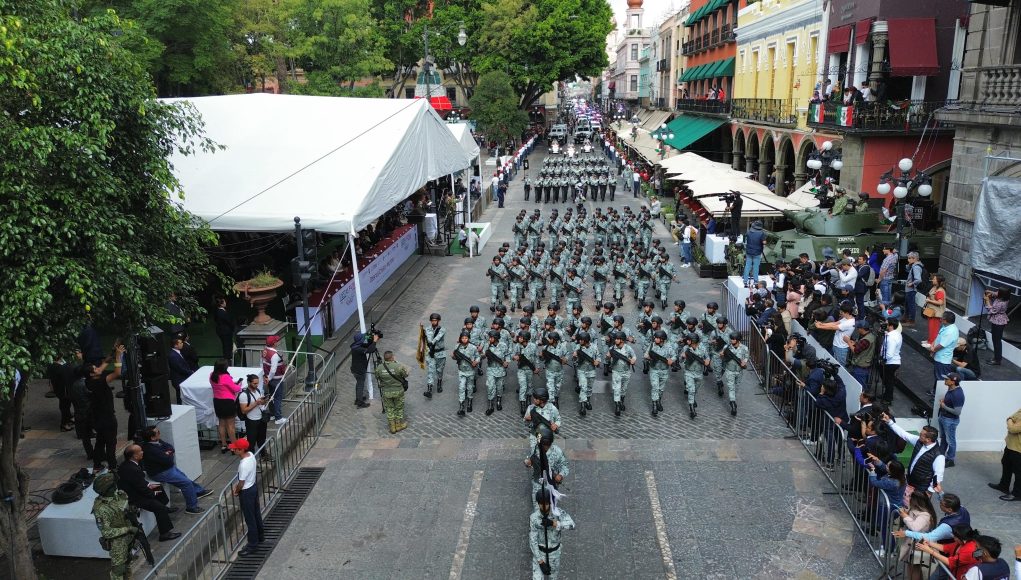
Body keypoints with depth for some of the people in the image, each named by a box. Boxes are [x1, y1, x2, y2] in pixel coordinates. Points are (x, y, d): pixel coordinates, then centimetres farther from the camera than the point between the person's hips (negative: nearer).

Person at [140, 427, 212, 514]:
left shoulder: (157, 441, -4)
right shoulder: (151, 450, -32)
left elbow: (171, 447, 4)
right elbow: (168, 461, -29)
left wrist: (168, 453, -18)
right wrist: (170, 455, -8)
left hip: (168, 468, 10)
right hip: (161, 473, -10)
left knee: (185, 478, 24)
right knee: (186, 483, -10)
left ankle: (199, 491, 44)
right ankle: (191, 507, 2)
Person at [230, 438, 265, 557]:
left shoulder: (244, 465, -32)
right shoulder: (251, 455, -6)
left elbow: (241, 483, -21)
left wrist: (236, 491, -2)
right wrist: (237, 485, 9)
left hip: (246, 492, -9)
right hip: (254, 486, 9)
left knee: (250, 519, 5)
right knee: (256, 514, 24)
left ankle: (252, 545, 17)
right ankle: (260, 536, 41)